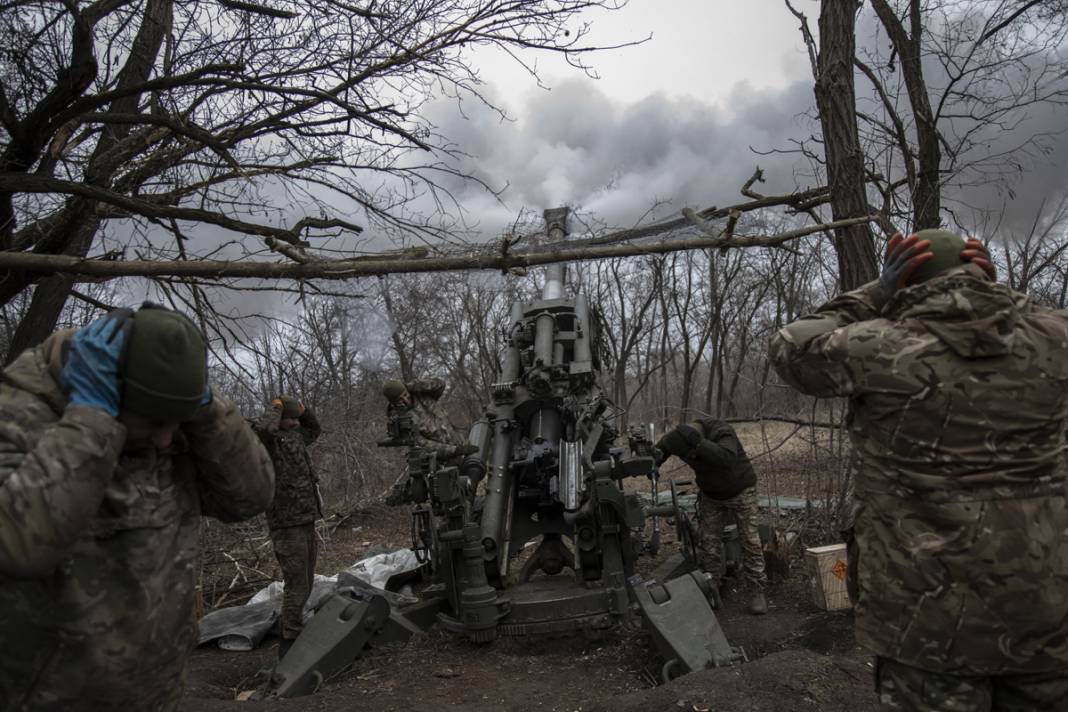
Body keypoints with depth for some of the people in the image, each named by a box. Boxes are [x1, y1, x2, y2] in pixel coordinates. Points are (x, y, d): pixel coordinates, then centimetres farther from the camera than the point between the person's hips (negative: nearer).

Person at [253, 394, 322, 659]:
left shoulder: (295, 436, 14)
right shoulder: (268, 440, -11)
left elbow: (315, 429, 34)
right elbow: (262, 429, -35)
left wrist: (302, 409, 15)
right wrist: (276, 407, -15)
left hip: (307, 521, 9)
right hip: (287, 524, -9)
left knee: (305, 584, 17)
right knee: (296, 585, -6)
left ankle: (289, 628, 31)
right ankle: (290, 642, 3)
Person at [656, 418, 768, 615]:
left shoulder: (722, 432, -38)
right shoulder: (676, 438, -22)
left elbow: (727, 459, -55)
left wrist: (698, 442, -63)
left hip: (740, 489, -4)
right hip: (711, 493, 4)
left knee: (749, 539, -5)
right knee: (708, 541, 0)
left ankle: (757, 591, 6)